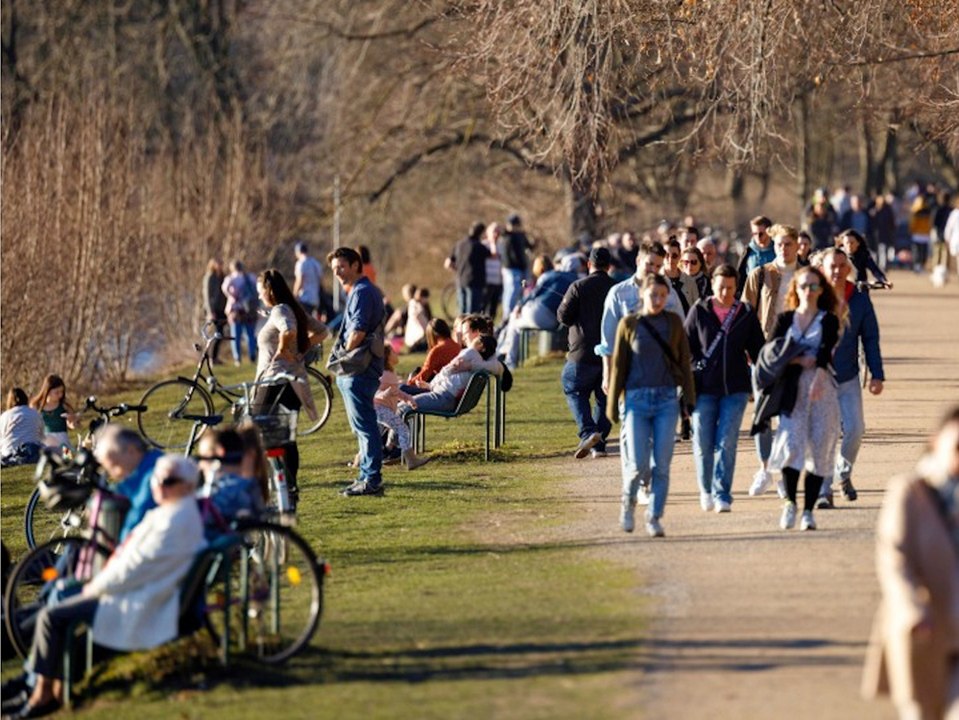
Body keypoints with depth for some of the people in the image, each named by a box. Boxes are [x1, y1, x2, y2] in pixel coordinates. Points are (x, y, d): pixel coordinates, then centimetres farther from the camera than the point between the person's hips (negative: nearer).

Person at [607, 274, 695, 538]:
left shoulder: (673, 323, 6)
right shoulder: (629, 324, 3)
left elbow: (684, 362, 9)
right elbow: (618, 365, 6)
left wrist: (689, 399, 4)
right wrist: (613, 404, 6)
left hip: (667, 399, 1)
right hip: (637, 398, -1)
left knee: (662, 464, -3)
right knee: (638, 464, -7)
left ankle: (655, 517, 7)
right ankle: (629, 502, 22)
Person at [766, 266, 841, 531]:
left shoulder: (829, 320, 6)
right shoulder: (785, 320, 12)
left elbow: (826, 351, -11)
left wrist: (819, 374, -29)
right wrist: (798, 360, -13)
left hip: (822, 388, 0)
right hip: (792, 388, 0)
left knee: (819, 450, -3)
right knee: (790, 443, -15)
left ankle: (808, 511, 4)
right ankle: (790, 502, 5)